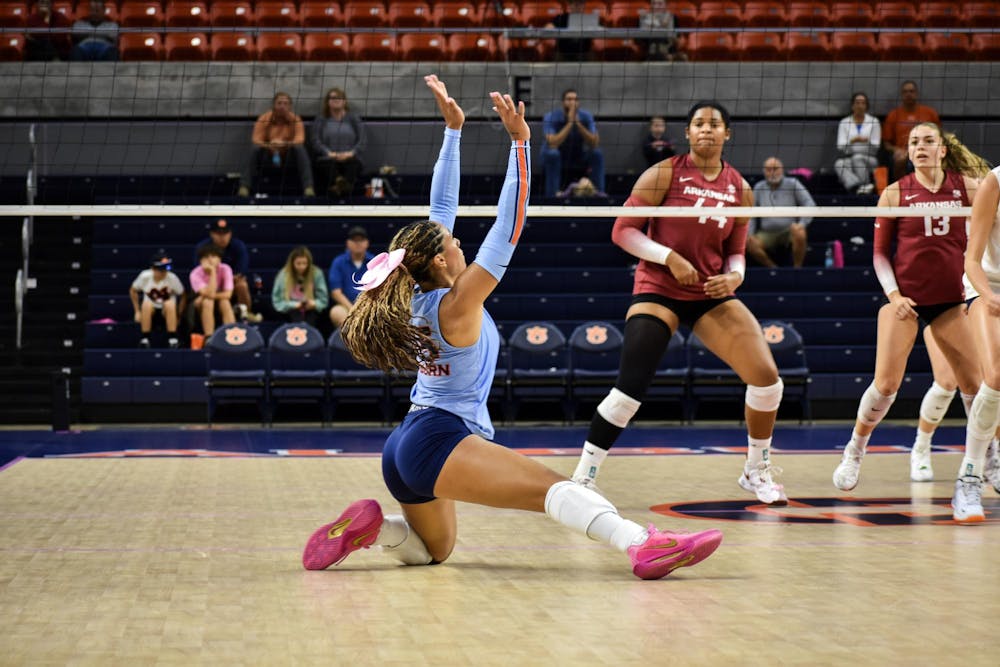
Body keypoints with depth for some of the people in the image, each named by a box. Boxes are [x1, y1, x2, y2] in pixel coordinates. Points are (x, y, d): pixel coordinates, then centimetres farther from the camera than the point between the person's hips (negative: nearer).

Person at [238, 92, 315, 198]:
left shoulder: (295, 120, -7)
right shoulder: (263, 119, -7)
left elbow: (299, 140, -19)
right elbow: (256, 140, -15)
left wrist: (284, 144, -40)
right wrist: (269, 145, -38)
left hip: (288, 153, 0)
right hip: (268, 153, 0)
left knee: (300, 148, -30)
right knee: (256, 149, -30)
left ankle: (308, 187, -39)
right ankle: (244, 187, -34)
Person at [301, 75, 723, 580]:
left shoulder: (418, 297, 10)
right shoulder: (457, 305, -11)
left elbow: (441, 209, 15)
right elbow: (507, 233, -17)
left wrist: (453, 128, 17)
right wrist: (520, 142, -19)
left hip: (403, 447, 10)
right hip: (440, 440, -10)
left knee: (432, 551, 29)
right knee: (552, 488, -29)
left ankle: (370, 525, 3)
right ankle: (642, 547, -52)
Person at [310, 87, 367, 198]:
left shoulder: (353, 118, 22)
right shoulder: (321, 120, 21)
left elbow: (363, 140, 9)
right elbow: (316, 141, 6)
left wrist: (351, 153, -11)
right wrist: (329, 153, -13)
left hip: (350, 158, 0)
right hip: (327, 159, 0)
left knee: (352, 163, -38)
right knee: (331, 164, -38)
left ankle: (347, 185, -67)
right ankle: (336, 182, -69)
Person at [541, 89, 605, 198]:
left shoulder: (586, 117, -12)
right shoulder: (551, 118, -21)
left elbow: (595, 143, -24)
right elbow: (552, 144, -36)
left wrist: (578, 123, -33)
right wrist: (570, 122, -37)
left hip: (578, 160, 3)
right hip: (555, 158, -3)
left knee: (597, 154, -23)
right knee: (552, 153, -36)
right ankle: (551, 197, -33)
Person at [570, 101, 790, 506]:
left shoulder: (740, 190, 5)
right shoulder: (664, 175, -7)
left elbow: (735, 252, 13)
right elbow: (622, 232, -8)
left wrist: (734, 275, -9)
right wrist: (669, 256, -19)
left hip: (712, 295, 4)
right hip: (658, 290, -4)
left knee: (767, 378, -8)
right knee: (629, 391, -16)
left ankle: (757, 472, 14)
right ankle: (582, 479, 0)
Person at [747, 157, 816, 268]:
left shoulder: (792, 184, 2)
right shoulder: (759, 188, 10)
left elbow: (810, 204, -3)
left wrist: (803, 223, -19)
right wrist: (749, 234, -2)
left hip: (789, 232, -2)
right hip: (767, 234, 2)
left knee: (799, 232, -37)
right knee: (749, 243, -27)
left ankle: (797, 268, -18)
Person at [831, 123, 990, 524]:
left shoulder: (966, 186, 3)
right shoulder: (895, 193, 1)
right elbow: (879, 253, 5)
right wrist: (893, 294, -9)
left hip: (950, 300, 2)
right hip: (905, 298, -1)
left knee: (978, 388, -8)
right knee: (886, 384, -13)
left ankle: (969, 486, 3)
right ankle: (855, 450, 15)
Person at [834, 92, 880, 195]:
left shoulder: (873, 121, 9)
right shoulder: (844, 122, 11)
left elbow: (876, 145, 4)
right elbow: (840, 146, 1)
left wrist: (867, 141, -18)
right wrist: (852, 141, -19)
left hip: (869, 159, -1)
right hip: (848, 158, 1)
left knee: (857, 157, -36)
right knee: (839, 164, -34)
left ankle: (861, 189, -40)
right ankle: (858, 186, -58)